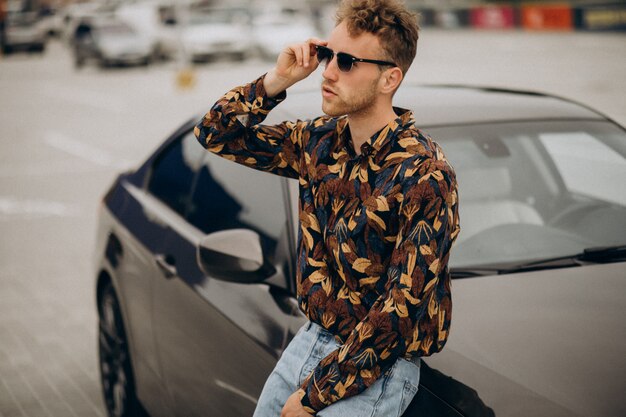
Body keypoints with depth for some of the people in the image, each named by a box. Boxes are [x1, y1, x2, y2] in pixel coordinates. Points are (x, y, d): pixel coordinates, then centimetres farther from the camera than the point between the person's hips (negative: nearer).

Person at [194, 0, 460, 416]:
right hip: (311, 338, 7)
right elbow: (215, 133, 7)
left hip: (374, 369, -6)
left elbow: (400, 308, -22)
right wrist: (277, 80, -10)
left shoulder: (424, 175, -21)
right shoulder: (322, 140, 0)